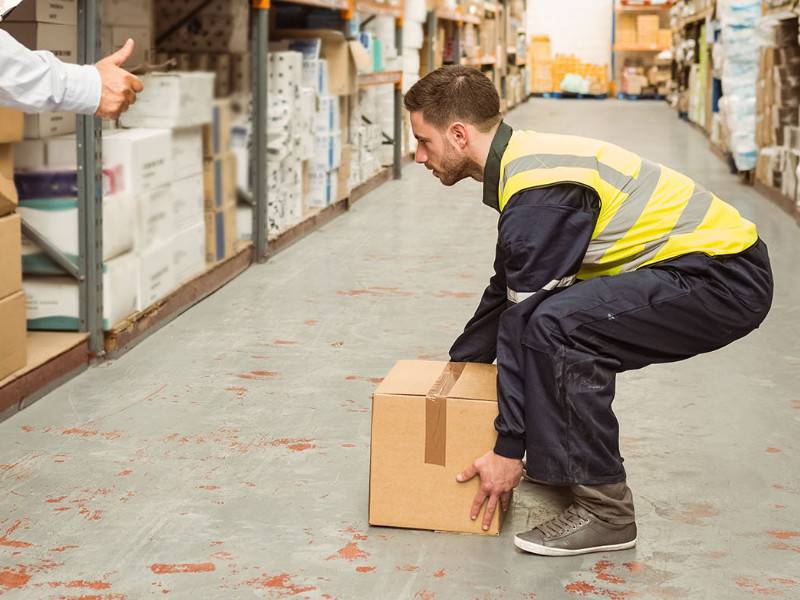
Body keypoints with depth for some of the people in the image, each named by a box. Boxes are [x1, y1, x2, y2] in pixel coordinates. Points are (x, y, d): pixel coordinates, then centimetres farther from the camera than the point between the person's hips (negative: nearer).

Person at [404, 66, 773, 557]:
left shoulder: (539, 190, -21)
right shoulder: (525, 161, 11)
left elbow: (526, 322, -19)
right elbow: (504, 294, 24)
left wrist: (508, 451, -13)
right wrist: (454, 369, 32)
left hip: (727, 277, -11)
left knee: (550, 323, -28)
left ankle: (604, 508, -16)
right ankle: (568, 463, 20)